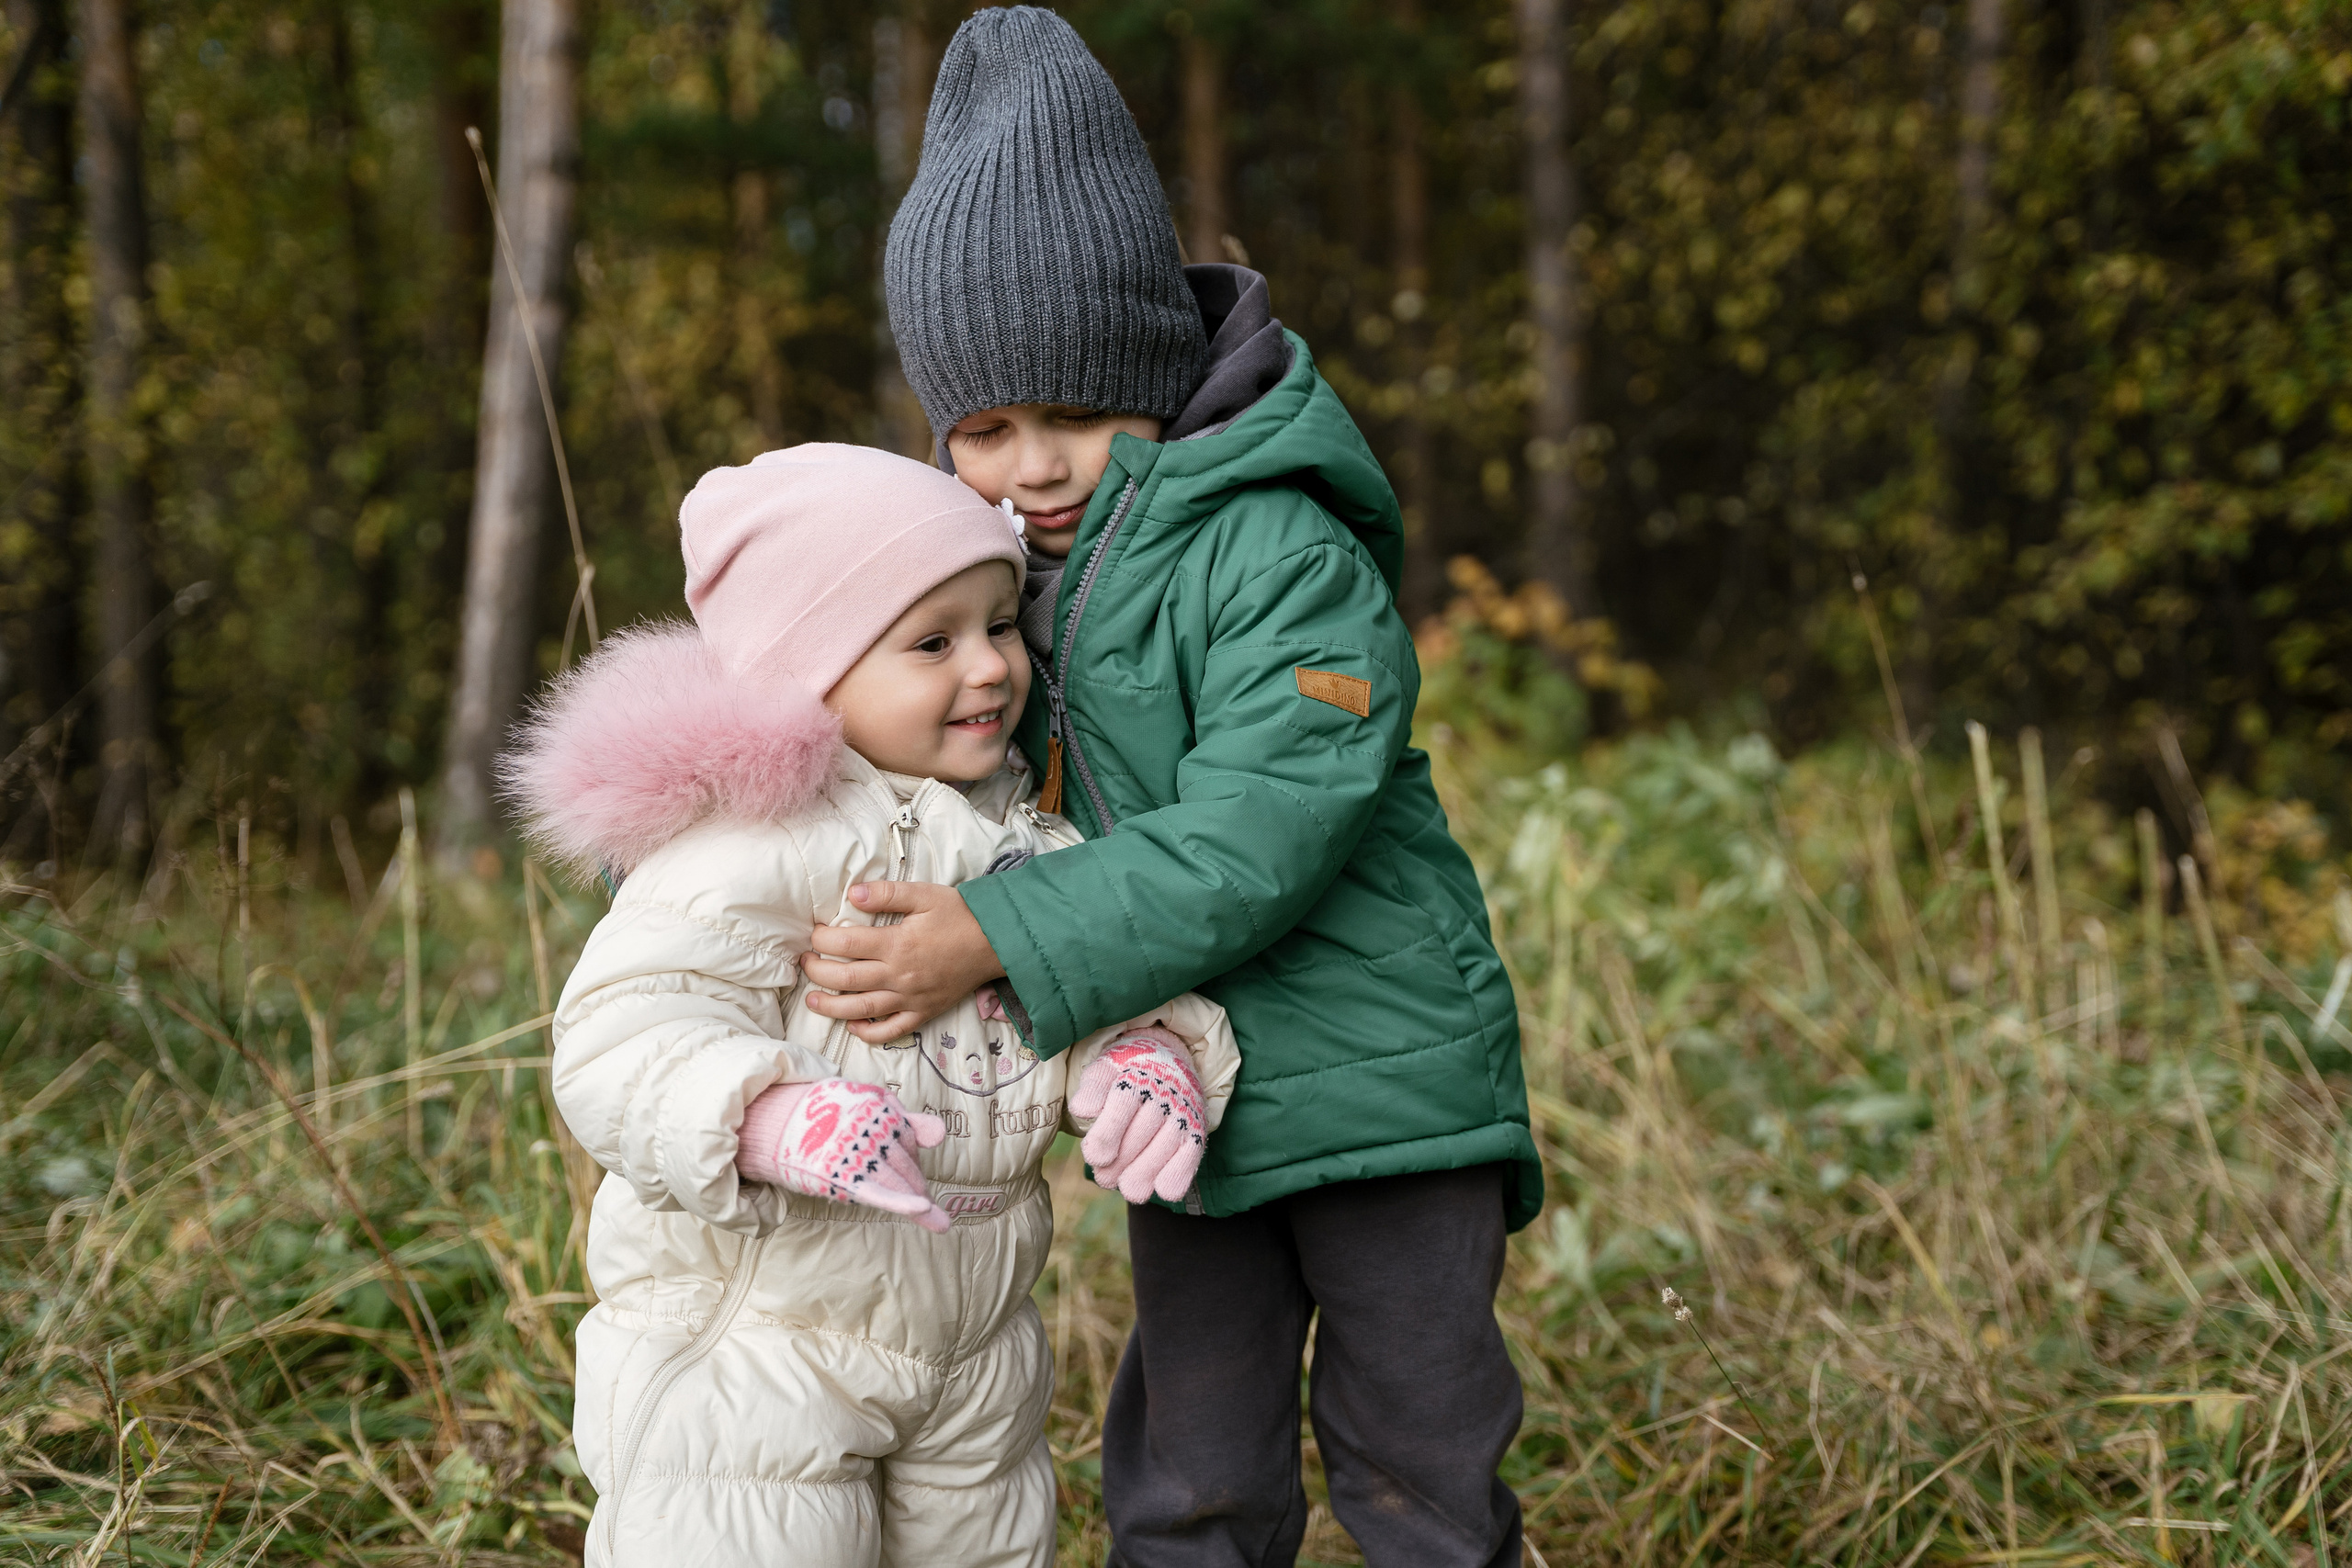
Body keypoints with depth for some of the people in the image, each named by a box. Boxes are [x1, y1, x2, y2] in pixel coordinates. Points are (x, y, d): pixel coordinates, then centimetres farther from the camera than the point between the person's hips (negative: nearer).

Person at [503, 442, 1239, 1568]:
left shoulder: (1026, 830, 7)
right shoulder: (752, 842, -19)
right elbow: (622, 1048, -25)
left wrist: (1151, 1057, -12)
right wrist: (789, 1123, -42)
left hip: (973, 1337, 7)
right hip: (754, 1332, -7)